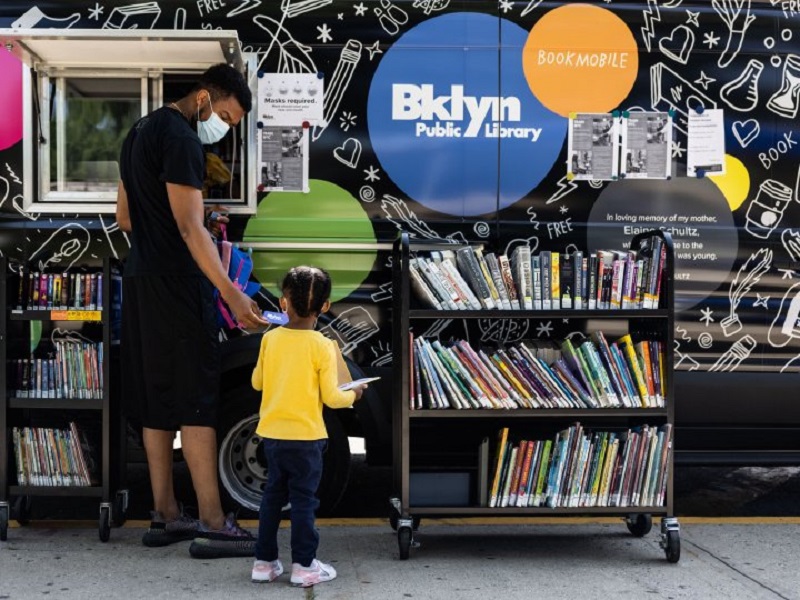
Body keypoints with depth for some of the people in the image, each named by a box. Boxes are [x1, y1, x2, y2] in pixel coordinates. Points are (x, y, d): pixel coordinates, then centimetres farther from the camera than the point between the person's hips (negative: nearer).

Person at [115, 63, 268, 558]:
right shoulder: (180, 139, -15)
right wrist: (231, 295, -25)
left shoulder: (140, 132, 16)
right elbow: (191, 227, -22)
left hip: (140, 280, 10)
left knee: (156, 400, 10)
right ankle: (213, 525, -6)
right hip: (177, 286, -10)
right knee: (197, 401, -8)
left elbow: (124, 216, 22)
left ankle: (166, 515, 16)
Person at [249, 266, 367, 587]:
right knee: (304, 500, 5)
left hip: (271, 434, 4)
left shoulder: (270, 338, -2)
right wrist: (354, 394, 8)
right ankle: (304, 565, 10)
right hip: (305, 437, -4)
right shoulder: (322, 346, -13)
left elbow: (257, 382, 9)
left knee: (272, 496, 15)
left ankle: (264, 561, 21)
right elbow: (331, 397, -12)